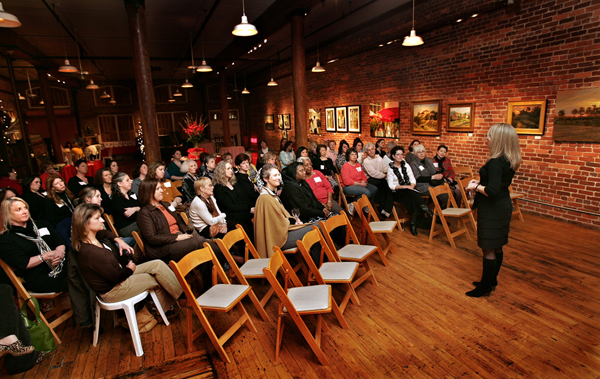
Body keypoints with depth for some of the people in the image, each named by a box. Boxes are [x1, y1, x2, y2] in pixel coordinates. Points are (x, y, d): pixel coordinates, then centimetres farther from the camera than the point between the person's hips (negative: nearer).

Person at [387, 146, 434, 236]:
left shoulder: (406, 165, 14)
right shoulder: (390, 168, 2)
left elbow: (413, 180, 12)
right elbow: (391, 185, -5)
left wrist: (411, 186, -11)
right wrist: (404, 186, -16)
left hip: (409, 190, 3)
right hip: (397, 193, -3)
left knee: (413, 200, -34)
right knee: (413, 195, -35)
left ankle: (413, 224, -30)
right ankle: (430, 213, -32)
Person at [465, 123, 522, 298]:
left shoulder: (495, 162, -23)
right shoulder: (509, 161, 7)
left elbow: (492, 191, -29)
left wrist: (475, 187, -12)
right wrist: (481, 183, 8)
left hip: (492, 210, -10)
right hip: (503, 206, 10)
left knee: (488, 250, 2)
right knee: (497, 248, 19)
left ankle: (485, 287, 15)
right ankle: (491, 281, 33)